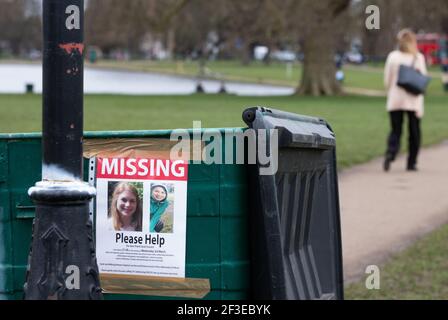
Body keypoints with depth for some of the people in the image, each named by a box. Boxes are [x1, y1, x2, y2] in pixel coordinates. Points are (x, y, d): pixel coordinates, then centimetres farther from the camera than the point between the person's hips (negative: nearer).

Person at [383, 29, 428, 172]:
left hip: (395, 100, 1)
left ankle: (390, 153, -20)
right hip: (413, 101, -1)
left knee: (395, 130, 7)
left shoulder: (393, 56, -1)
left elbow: (387, 80, 4)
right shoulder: (418, 58, -4)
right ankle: (411, 163, 12)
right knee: (414, 132, 10)